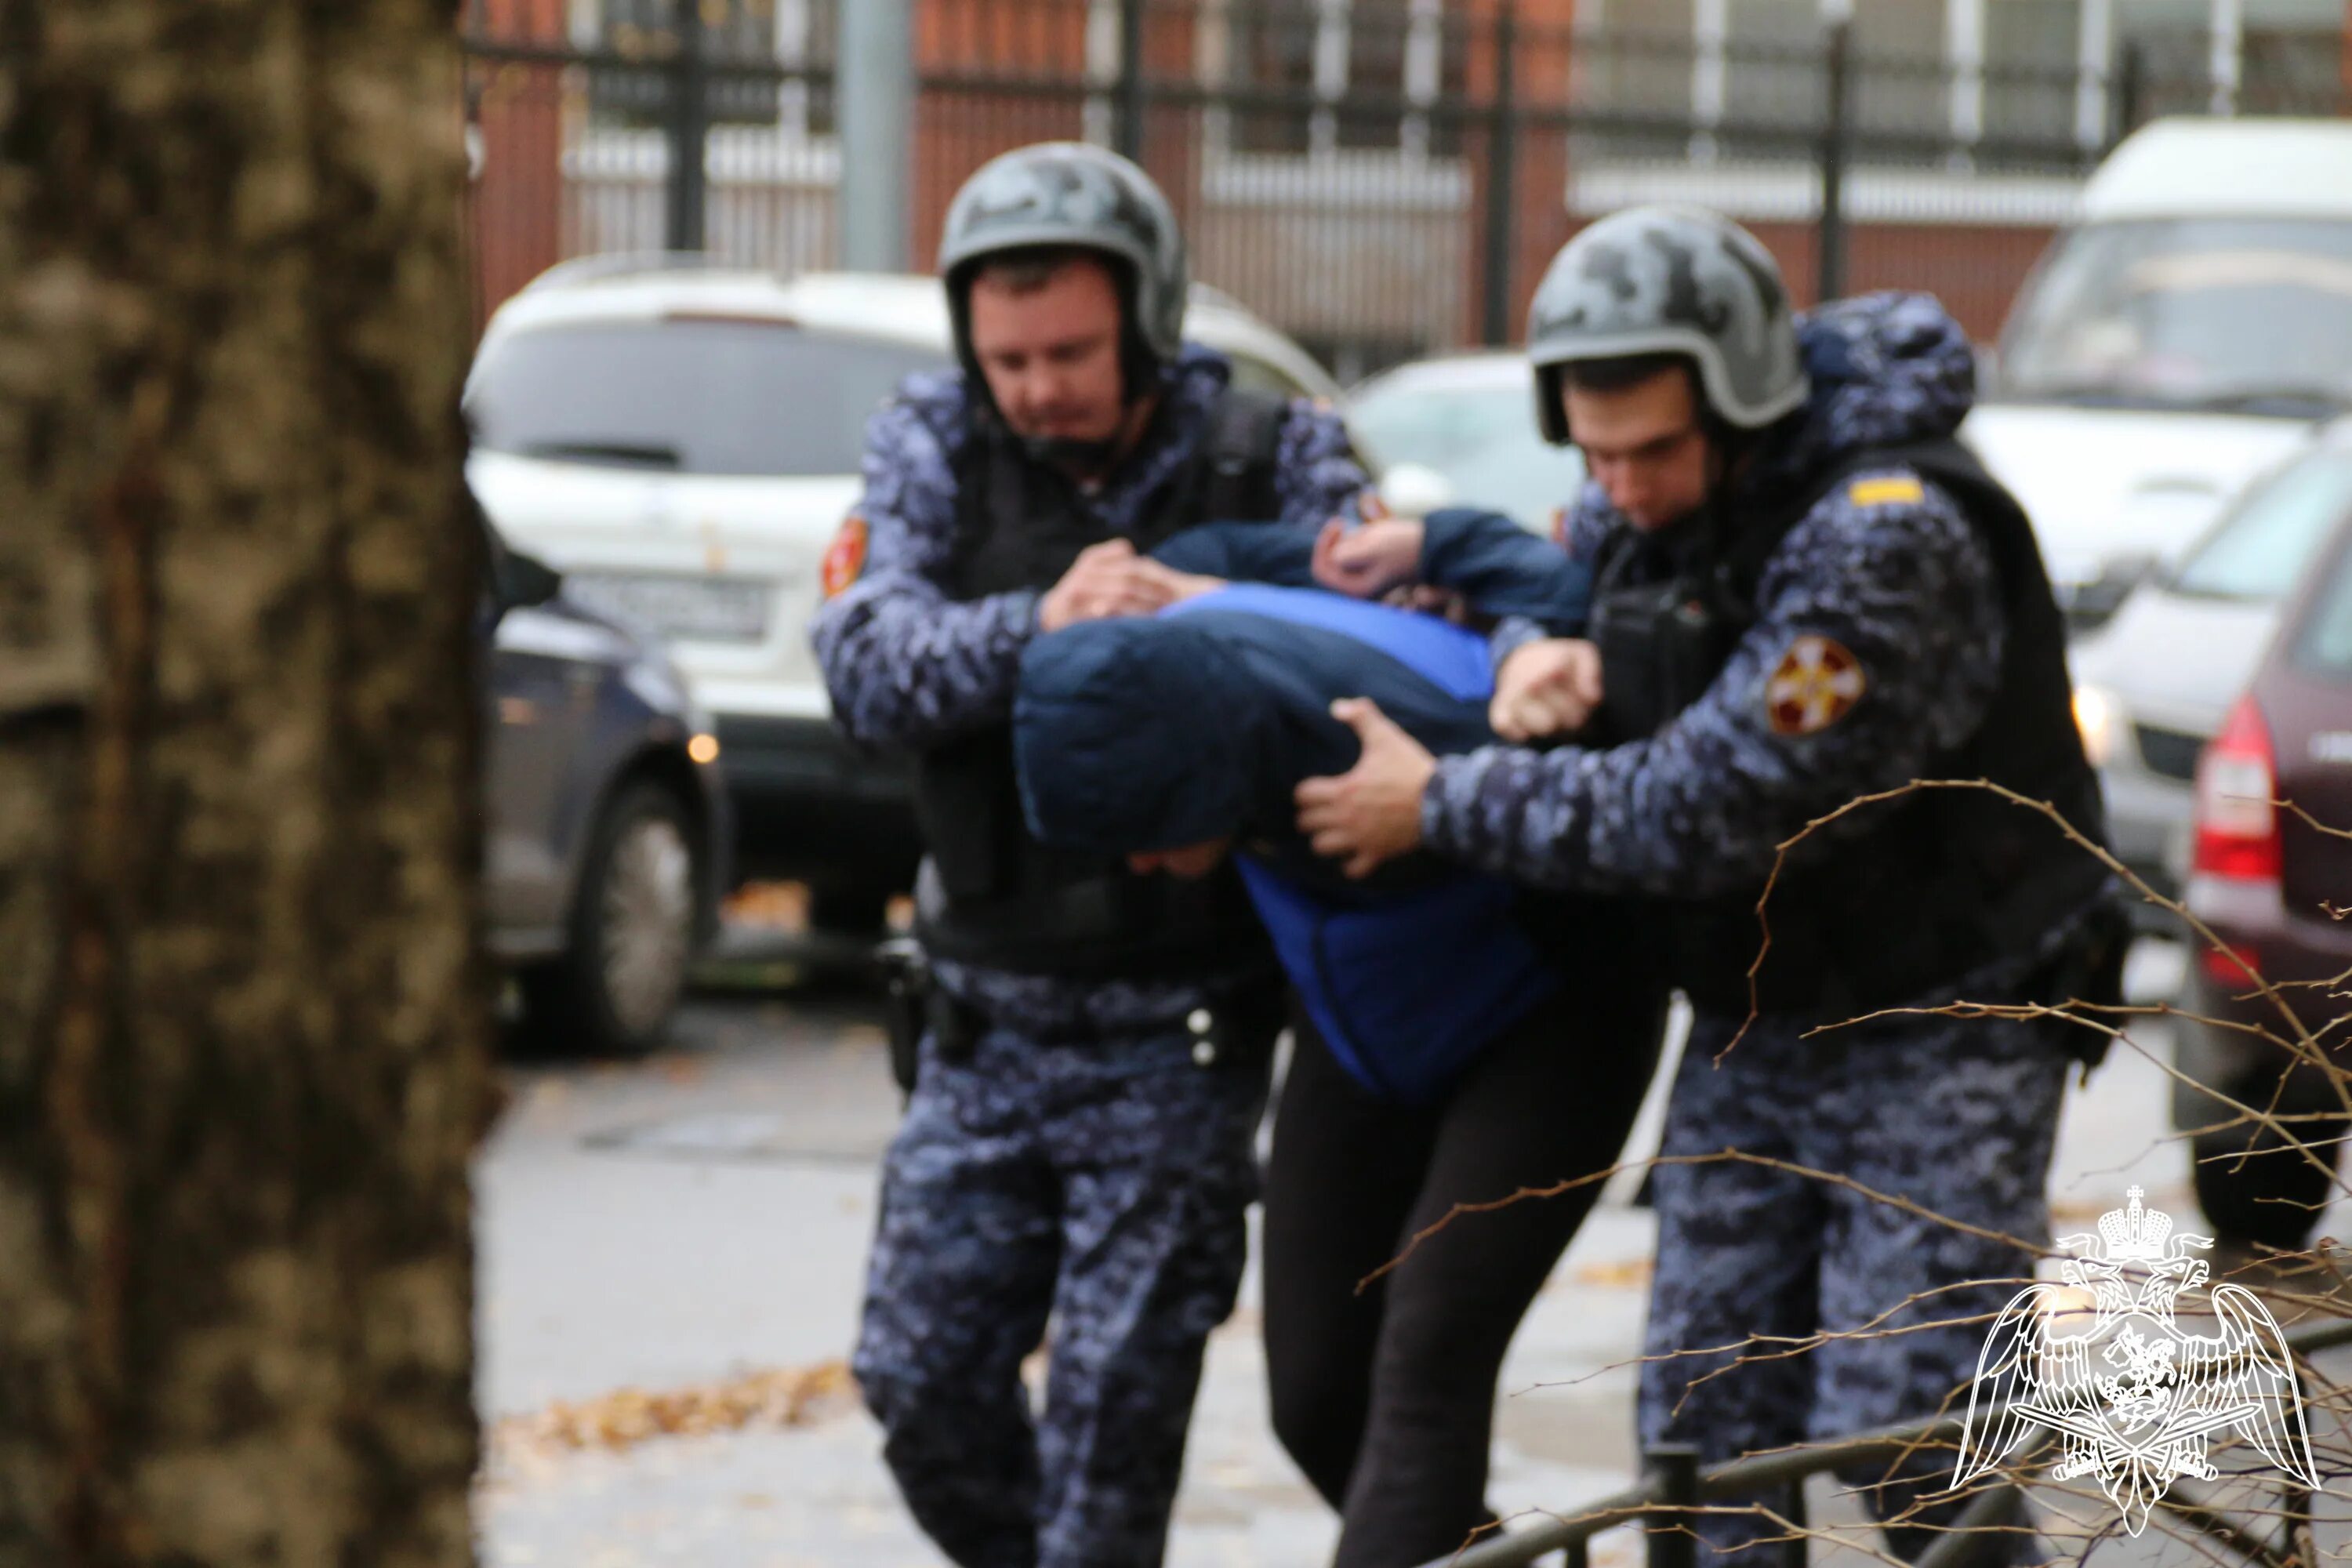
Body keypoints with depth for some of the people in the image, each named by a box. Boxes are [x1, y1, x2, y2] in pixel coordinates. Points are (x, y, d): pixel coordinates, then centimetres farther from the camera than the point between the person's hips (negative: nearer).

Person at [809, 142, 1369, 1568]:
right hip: (990, 1011, 3)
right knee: (921, 1371, 6)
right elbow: (869, 662, -15)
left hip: (1178, 1030, -3)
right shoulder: (935, 449, 0)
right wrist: (1036, 631, -34)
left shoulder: (1272, 458, -3)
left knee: (1119, 1392, -5)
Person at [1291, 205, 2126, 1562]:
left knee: (1905, 1439, -11)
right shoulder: (1650, 498, -2)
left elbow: (1707, 810, -30)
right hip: (1755, 1029, 8)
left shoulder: (1889, 539, -28)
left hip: (1941, 1032, -8)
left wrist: (1441, 808, -20)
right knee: (1708, 1428, 6)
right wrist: (1534, 652, -6)